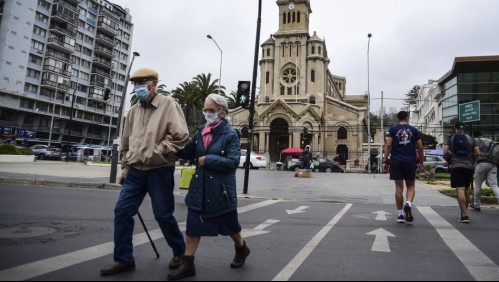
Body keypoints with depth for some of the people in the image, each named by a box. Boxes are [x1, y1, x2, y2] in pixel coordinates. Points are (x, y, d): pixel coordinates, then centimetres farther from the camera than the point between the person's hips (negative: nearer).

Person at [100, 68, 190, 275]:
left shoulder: (169, 105, -8)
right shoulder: (133, 111, 12)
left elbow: (182, 138, -16)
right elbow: (126, 143, 20)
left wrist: (157, 151, -17)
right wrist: (125, 167, 16)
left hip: (159, 172, -6)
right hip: (135, 171, 6)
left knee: (163, 215, 3)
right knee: (122, 212, 3)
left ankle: (180, 252, 26)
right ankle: (124, 259, 18)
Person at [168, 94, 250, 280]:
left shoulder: (231, 134, -11)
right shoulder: (201, 131, 6)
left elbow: (232, 162, -19)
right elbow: (188, 153, 9)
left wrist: (207, 160, -20)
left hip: (221, 189, -4)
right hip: (200, 187, 5)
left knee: (229, 224, 13)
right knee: (193, 224, 5)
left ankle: (242, 249, 41)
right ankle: (187, 264, 17)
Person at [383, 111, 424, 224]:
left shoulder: (393, 129, 3)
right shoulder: (414, 130, 8)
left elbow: (388, 145, -6)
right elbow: (420, 147, 5)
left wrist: (385, 161, -4)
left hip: (396, 161, 0)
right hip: (410, 161, 0)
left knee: (399, 187, 4)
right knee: (411, 186, 12)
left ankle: (400, 215, 8)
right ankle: (408, 204, -17)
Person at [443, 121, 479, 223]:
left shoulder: (451, 138, 1)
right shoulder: (470, 138, 10)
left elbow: (445, 152, -6)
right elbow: (477, 153, 6)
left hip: (456, 166, -4)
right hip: (469, 166, 4)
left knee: (460, 190, -9)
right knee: (466, 189, 16)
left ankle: (464, 216, -16)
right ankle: (464, 213, 26)